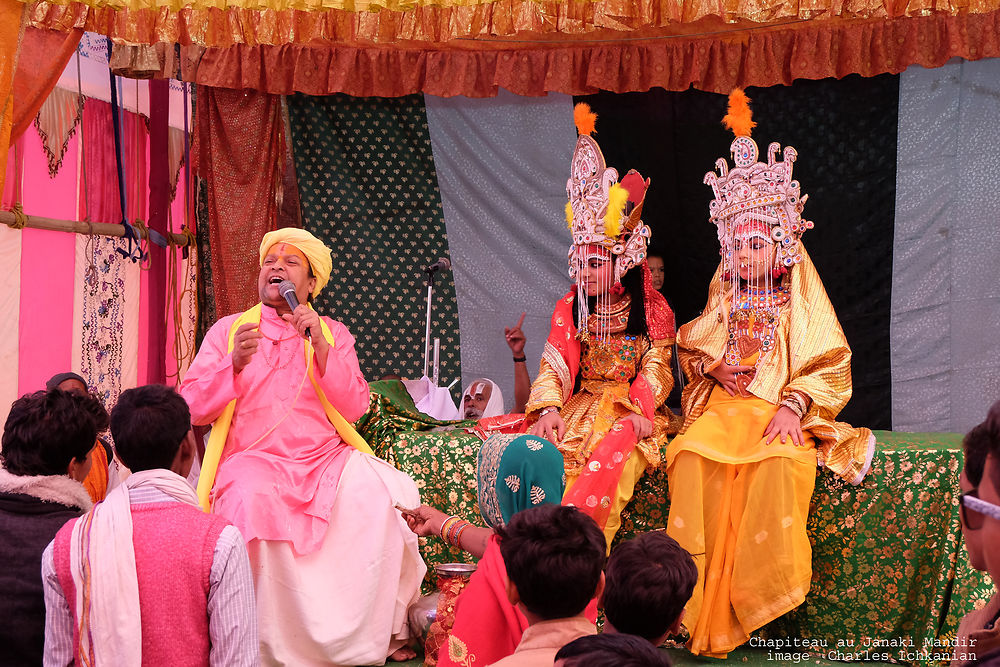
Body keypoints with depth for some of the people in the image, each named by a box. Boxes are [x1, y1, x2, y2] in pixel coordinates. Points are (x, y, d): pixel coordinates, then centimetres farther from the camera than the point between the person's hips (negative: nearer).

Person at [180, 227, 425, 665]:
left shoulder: (333, 333, 16)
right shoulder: (228, 330, 13)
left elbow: (355, 408, 1)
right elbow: (192, 408, 3)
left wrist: (320, 345, -9)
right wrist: (235, 364, -13)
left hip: (324, 461, 2)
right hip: (254, 461, -1)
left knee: (377, 492, -27)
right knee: (252, 501, -35)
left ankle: (380, 631, -12)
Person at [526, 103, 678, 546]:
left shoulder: (652, 310, 6)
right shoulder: (569, 309, 14)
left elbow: (655, 371, -1)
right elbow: (555, 364, 2)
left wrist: (638, 410, -21)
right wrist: (548, 407, -18)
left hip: (629, 412, -3)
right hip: (580, 407, 3)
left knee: (613, 450, -35)